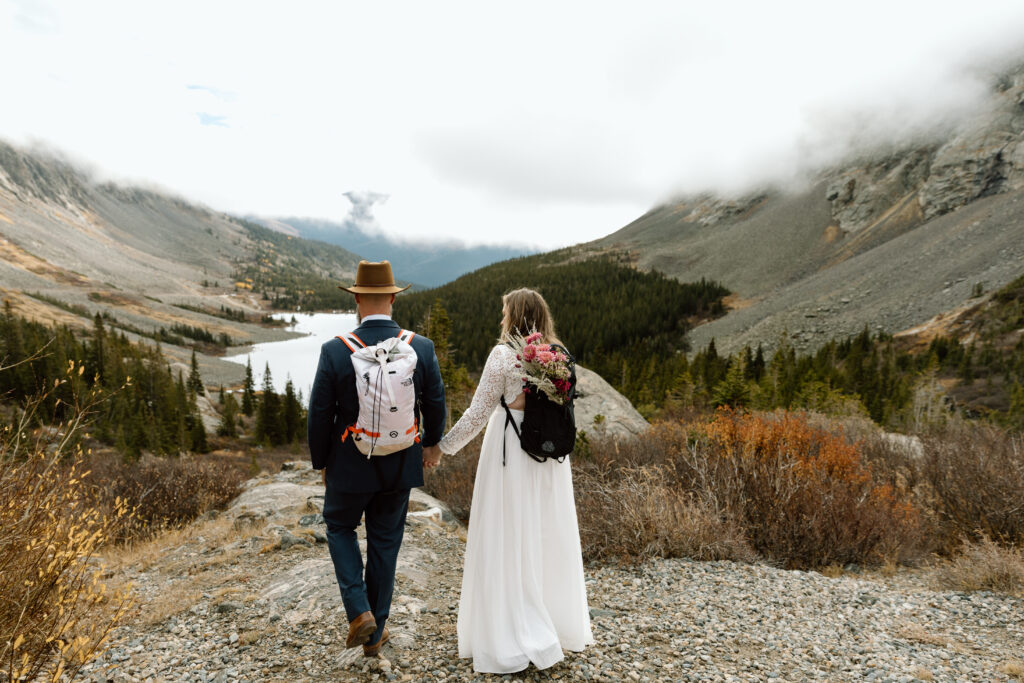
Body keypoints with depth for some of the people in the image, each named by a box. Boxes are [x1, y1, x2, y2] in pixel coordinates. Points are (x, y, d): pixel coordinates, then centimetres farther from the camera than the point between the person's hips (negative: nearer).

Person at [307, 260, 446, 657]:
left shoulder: (334, 351, -16)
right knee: (385, 542, 18)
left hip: (350, 465, -2)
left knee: (340, 527, 25)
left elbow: (320, 415, -10)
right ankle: (375, 634, 31)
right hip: (400, 465, 2)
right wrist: (431, 443, 17)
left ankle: (359, 612, 11)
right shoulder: (421, 348, -11)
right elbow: (435, 404, -1)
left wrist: (320, 462, 6)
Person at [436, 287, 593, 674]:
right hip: (549, 454, 6)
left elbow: (478, 412, -12)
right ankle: (559, 625, 33)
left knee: (508, 542, 4)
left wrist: (443, 447, -2)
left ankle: (511, 643, 12)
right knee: (547, 537, 18)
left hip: (510, 454, -6)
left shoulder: (504, 354, -13)